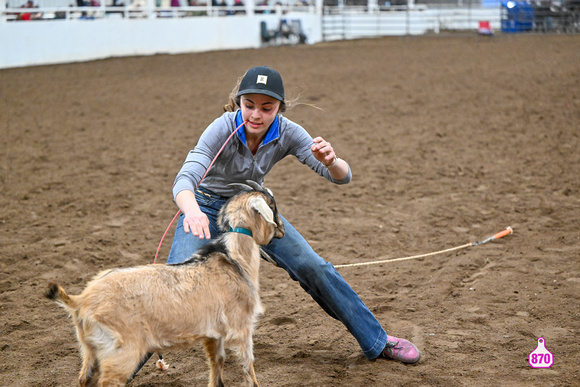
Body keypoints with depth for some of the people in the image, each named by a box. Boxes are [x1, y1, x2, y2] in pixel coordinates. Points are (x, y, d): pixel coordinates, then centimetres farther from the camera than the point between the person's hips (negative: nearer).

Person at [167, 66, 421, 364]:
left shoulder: (286, 133, -22)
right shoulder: (222, 130, -31)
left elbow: (342, 177, -24)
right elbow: (185, 179, -43)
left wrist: (331, 162, -49)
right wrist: (192, 212, -66)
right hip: (208, 207, -3)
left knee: (314, 268, -6)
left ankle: (376, 341, 9)